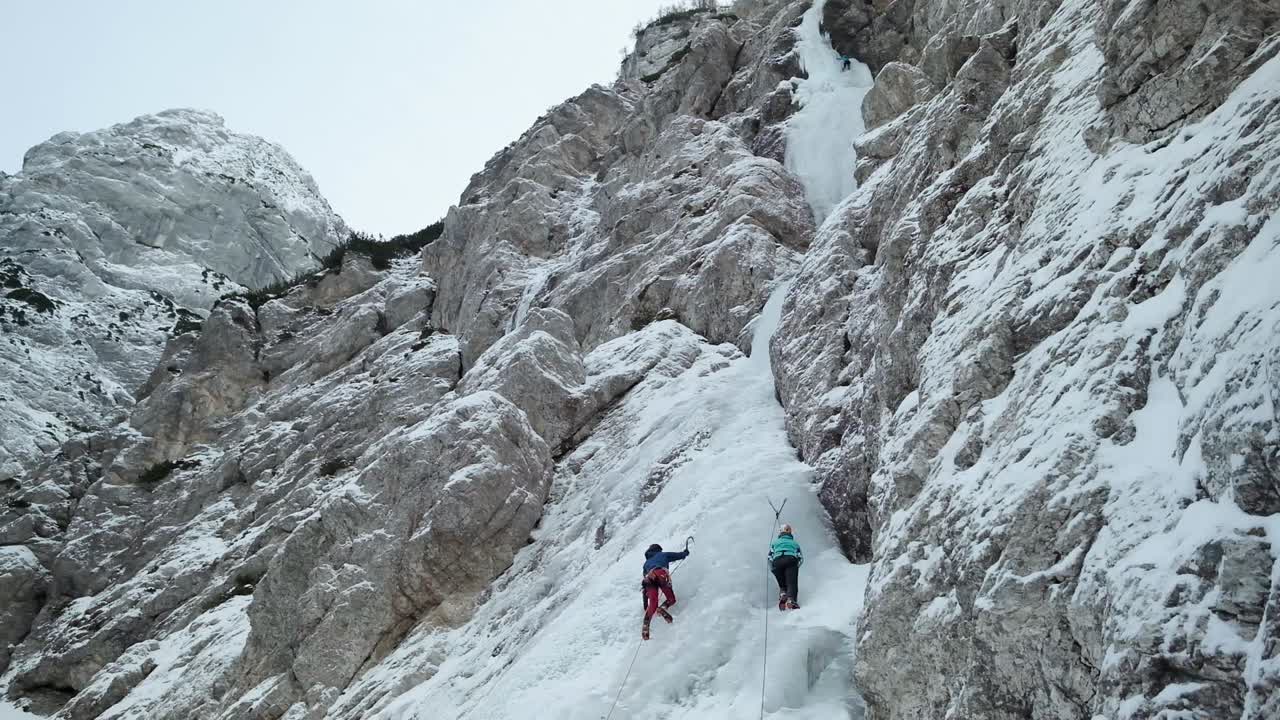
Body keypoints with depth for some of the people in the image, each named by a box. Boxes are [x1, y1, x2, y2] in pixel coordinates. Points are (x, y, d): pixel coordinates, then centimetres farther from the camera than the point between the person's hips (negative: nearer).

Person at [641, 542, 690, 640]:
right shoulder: (663, 555, 34)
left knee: (652, 604, -4)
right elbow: (681, 555, 31)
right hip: (661, 574, -3)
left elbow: (644, 584, 41)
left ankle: (645, 626, -27)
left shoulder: (646, 563, 42)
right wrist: (686, 552, 58)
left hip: (649, 578, 3)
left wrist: (645, 606, 44)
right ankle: (662, 607, -24)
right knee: (671, 599, 10)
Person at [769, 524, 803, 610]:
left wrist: (773, 568, 26)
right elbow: (800, 558, 21)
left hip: (777, 561, 1)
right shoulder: (795, 543, 35)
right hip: (791, 560, -1)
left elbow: (770, 557, 19)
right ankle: (791, 599, -44)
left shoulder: (775, 542, 34)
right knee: (792, 583, -16)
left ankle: (782, 594, -19)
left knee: (782, 585, 13)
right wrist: (795, 567, 32)